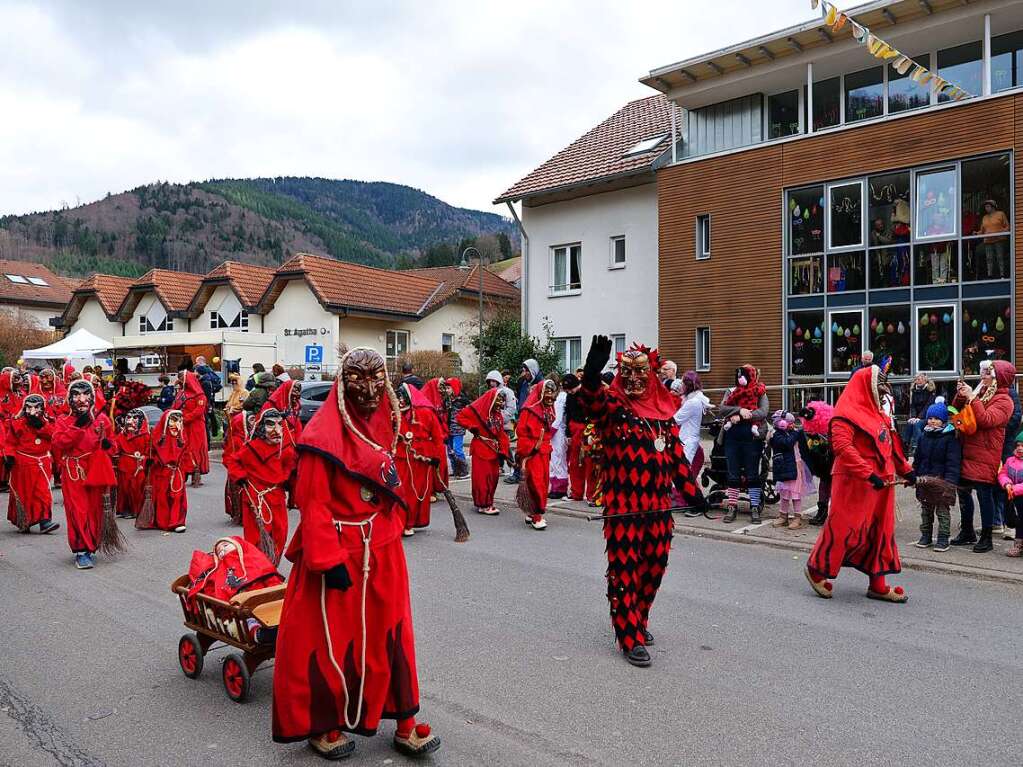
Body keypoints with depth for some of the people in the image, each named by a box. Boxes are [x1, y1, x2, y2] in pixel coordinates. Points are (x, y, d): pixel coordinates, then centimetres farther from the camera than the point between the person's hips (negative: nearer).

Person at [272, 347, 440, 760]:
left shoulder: (381, 424, 8)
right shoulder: (323, 434, -16)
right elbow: (313, 503, -18)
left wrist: (393, 526, 14)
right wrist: (328, 560, -20)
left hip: (382, 551, 7)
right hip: (340, 553, -7)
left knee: (388, 636, 14)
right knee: (330, 642, 9)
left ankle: (404, 724, 26)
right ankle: (321, 726, 29)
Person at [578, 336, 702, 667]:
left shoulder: (664, 409, 11)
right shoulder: (611, 406, -4)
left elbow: (676, 453, 17)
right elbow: (590, 400, -28)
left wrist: (689, 490, 14)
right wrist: (592, 373, -47)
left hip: (659, 506, 5)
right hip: (623, 507, -5)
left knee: (653, 568, 14)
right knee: (625, 571, 0)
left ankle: (639, 621, 35)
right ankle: (631, 638, 11)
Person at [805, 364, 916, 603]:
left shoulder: (877, 414, 18)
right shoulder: (847, 413, -13)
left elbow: (890, 446, 24)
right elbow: (841, 446, -25)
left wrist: (905, 470, 14)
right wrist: (868, 474, -28)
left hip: (881, 482, 9)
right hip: (854, 482, -9)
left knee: (881, 531, 11)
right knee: (846, 528, -3)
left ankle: (877, 585, 19)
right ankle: (817, 568, 15)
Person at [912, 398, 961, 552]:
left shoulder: (951, 437, -9)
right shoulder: (923, 436, 8)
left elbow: (953, 461, -13)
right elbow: (917, 458, 14)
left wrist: (950, 480, -20)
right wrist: (914, 475, 11)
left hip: (942, 480, -5)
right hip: (924, 479, 6)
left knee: (942, 510, 2)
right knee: (925, 509, 14)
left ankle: (943, 538, 11)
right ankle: (926, 535, 24)